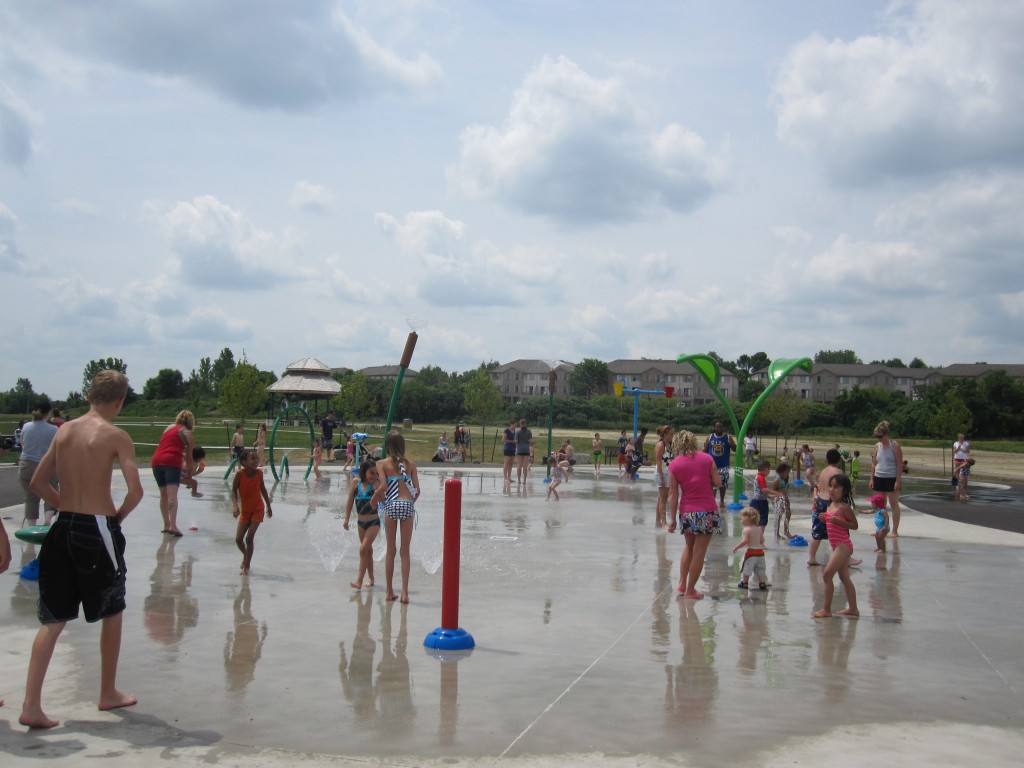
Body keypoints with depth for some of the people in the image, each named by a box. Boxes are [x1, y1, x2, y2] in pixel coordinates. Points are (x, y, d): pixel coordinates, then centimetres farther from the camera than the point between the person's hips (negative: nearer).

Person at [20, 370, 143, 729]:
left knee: (53, 620, 8)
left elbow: (37, 483, 12)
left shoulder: (64, 430, 8)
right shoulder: (115, 435, -9)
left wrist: (69, 508, 14)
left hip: (63, 526, 5)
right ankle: (108, 693, 27)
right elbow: (135, 490, -18)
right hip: (98, 530, -5)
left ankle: (31, 705, 0)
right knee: (112, 612, 15)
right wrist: (119, 515, 0)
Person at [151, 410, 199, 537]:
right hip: (172, 462, -5)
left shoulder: (169, 428, 25)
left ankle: (166, 525, 21)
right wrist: (189, 469, 30)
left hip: (156, 461, 5)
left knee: (164, 495, 16)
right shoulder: (188, 433, 10)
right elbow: (189, 456, 14)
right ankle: (173, 526, -28)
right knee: (172, 494, -15)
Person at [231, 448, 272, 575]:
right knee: (238, 539, 3)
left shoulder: (259, 473, -10)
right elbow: (234, 490, -9)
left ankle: (246, 566, 2)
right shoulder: (240, 474, -16)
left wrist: (269, 506, 13)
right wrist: (235, 505, -24)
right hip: (245, 510, 1)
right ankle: (245, 556, 35)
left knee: (249, 537, -9)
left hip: (258, 509, -1)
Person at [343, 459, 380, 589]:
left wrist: (376, 482, -29)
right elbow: (349, 501, 4)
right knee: (368, 550, 14)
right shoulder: (356, 483, -2)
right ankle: (371, 578, 26)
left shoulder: (375, 485, -9)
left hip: (374, 522, -4)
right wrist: (346, 519, 4)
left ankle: (359, 580, -10)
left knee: (363, 549, -13)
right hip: (361, 522, 4)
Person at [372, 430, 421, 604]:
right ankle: (405, 592, 2)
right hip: (408, 505, 1)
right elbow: (417, 490, 4)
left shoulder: (382, 464, 3)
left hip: (391, 505, -1)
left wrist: (374, 499, 7)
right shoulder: (410, 463, 9)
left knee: (390, 550, 9)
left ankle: (389, 591, 14)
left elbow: (382, 487, -11)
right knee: (405, 551, 6)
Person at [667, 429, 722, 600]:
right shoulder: (706, 458, -2)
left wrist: (673, 519, 3)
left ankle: (682, 584, 25)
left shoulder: (674, 465, -2)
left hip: (686, 512, 2)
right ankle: (690, 590, 13)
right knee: (699, 552, 6)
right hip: (707, 511, -2)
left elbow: (673, 494, -2)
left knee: (689, 547, 24)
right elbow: (718, 482, -2)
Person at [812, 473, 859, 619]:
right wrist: (824, 518, 3)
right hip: (838, 546, 9)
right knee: (844, 577, 14)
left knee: (827, 574, -12)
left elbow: (855, 525, -13)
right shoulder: (830, 505, 10)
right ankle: (853, 608, 23)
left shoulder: (845, 507, -14)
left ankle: (826, 609, -7)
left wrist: (839, 521, -24)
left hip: (843, 545, -9)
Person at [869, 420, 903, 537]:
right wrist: (872, 479, 6)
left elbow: (899, 464, -9)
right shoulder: (877, 446, 7)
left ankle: (894, 530, 4)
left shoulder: (895, 446, -8)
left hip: (891, 479, -5)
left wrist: (897, 481, -14)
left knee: (894, 504, 0)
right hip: (879, 478, 6)